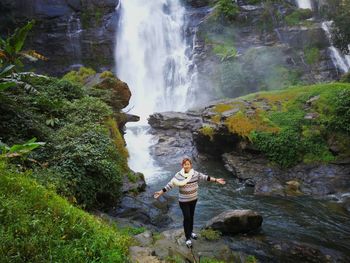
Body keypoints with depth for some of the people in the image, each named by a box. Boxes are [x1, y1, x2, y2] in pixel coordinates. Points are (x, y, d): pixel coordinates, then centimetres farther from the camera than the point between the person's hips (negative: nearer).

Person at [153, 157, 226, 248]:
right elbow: (170, 185, -17)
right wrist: (161, 192, -21)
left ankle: (191, 231, 42)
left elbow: (205, 177, -3)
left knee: (191, 216, 19)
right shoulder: (178, 175, -17)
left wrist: (216, 180, -5)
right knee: (187, 217, -2)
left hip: (193, 199, 4)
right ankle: (188, 238, 12)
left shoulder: (196, 174, -9)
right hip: (184, 201, -4)